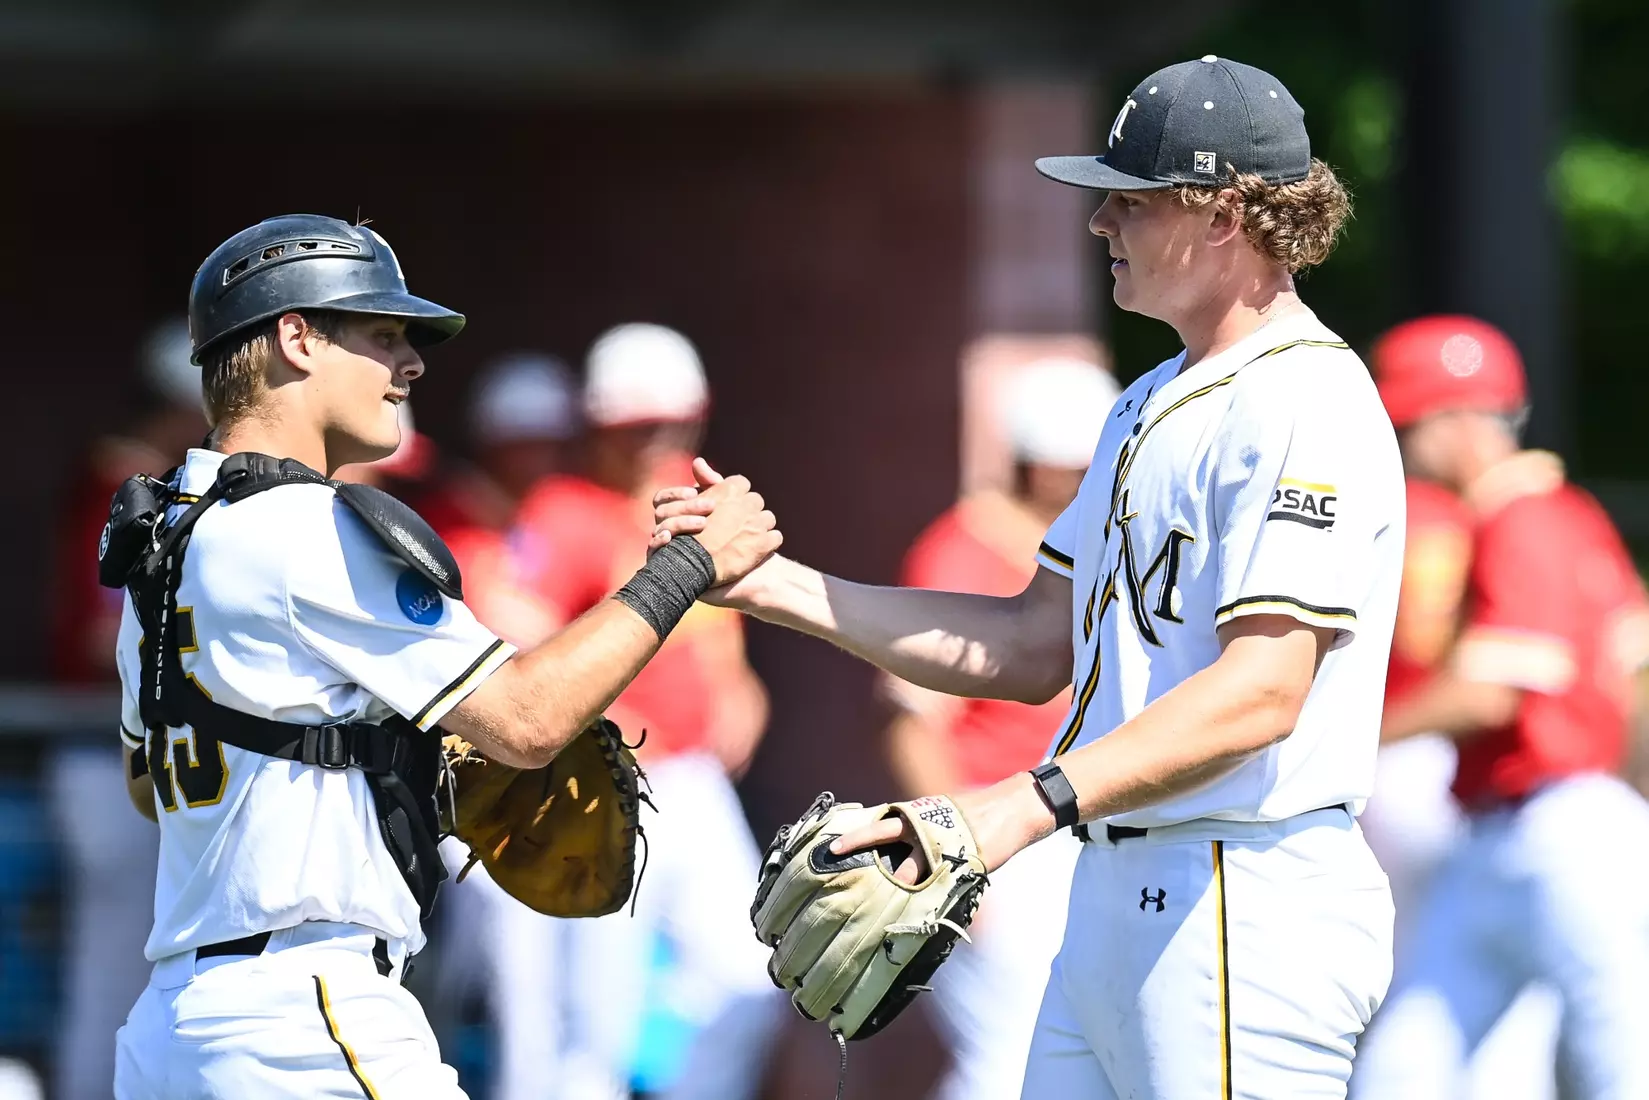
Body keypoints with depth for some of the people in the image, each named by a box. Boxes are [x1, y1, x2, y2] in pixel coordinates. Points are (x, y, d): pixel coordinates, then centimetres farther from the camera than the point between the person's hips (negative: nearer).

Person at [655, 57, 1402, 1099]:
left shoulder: (1305, 407, -13)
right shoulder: (1151, 406, 21)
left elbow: (1262, 691, -24)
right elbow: (1038, 647, 20)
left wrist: (1033, 803, -33)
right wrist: (779, 585, 12)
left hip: (1249, 907, -10)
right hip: (1114, 895, 10)